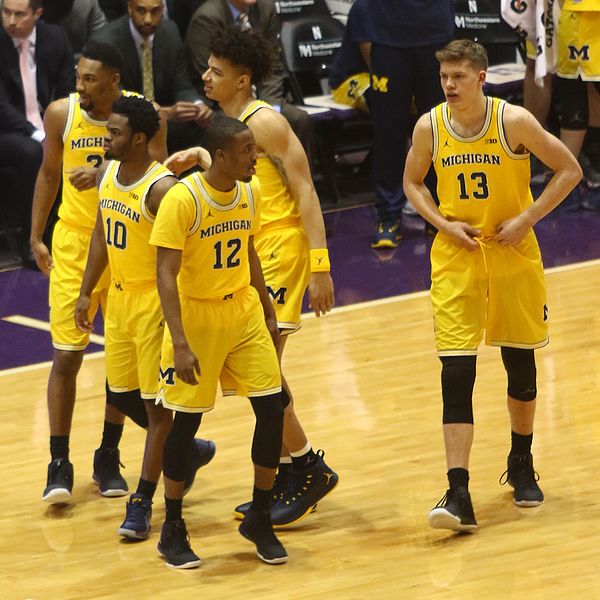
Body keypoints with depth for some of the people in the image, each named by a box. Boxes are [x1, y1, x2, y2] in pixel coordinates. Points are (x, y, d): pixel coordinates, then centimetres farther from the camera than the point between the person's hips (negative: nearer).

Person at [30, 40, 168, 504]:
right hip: (74, 244, 0)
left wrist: (105, 175, -31)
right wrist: (36, 237, 6)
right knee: (66, 355, -4)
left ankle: (109, 457, 23)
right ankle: (60, 465, 2)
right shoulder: (61, 114, -7)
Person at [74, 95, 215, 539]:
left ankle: (142, 502, 8)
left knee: (156, 403, 1)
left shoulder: (162, 188, -23)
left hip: (154, 302, -8)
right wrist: (86, 293, 15)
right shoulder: (107, 174, 2)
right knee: (122, 394, 15)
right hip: (119, 299, 8)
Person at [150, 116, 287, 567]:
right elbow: (166, 274, -21)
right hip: (196, 315, -6)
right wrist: (180, 344, -27)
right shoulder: (183, 199, -21)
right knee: (187, 421, 0)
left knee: (272, 409, -1)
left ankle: (260, 519, 15)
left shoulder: (250, 192, -1)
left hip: (243, 311, 6)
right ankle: (173, 531, 15)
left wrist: (268, 313, 18)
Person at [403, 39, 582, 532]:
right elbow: (413, 182, 10)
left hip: (513, 257, -1)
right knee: (456, 375, -9)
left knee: (520, 364, 13)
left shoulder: (513, 121, -15)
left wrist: (527, 218, -15)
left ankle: (522, 464, 38)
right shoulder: (429, 127, -7)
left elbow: (569, 170, -7)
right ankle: (459, 496, -13)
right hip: (456, 259, 1)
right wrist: (443, 223, -7)